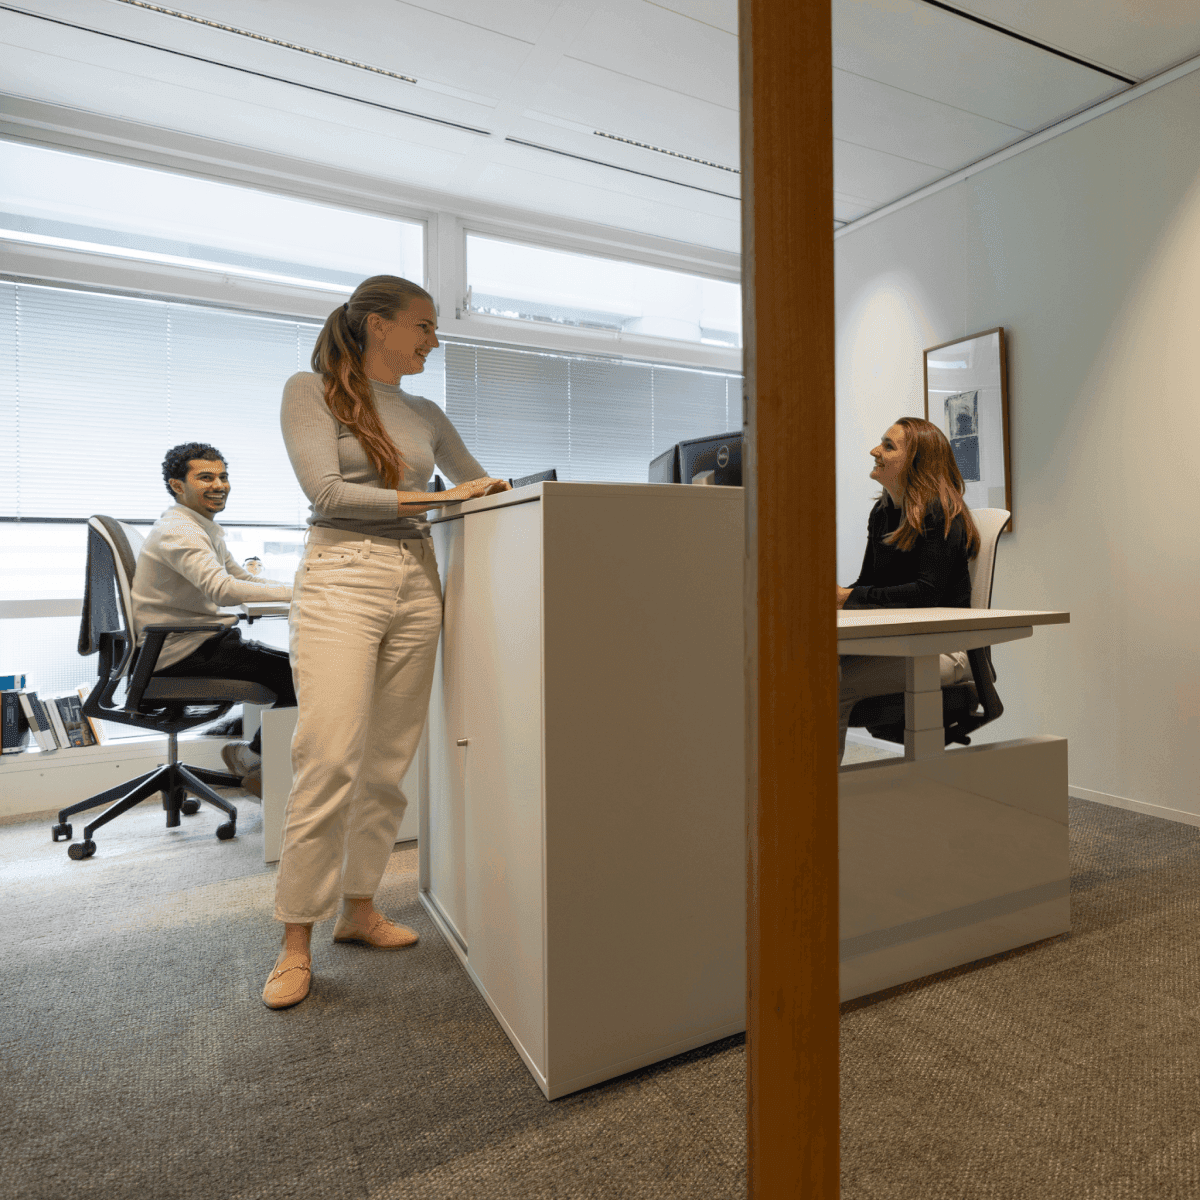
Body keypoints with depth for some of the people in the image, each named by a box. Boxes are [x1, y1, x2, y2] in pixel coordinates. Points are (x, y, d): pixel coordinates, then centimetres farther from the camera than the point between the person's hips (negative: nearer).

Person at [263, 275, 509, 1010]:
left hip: (416, 579, 5)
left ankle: (359, 906, 22)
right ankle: (298, 942, 5)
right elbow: (327, 490, -8)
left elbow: (481, 484, 23)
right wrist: (433, 497, -12)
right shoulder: (311, 391, 4)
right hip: (342, 575, -5)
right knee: (330, 758, -10)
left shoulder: (425, 414, 18)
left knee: (390, 761, 6)